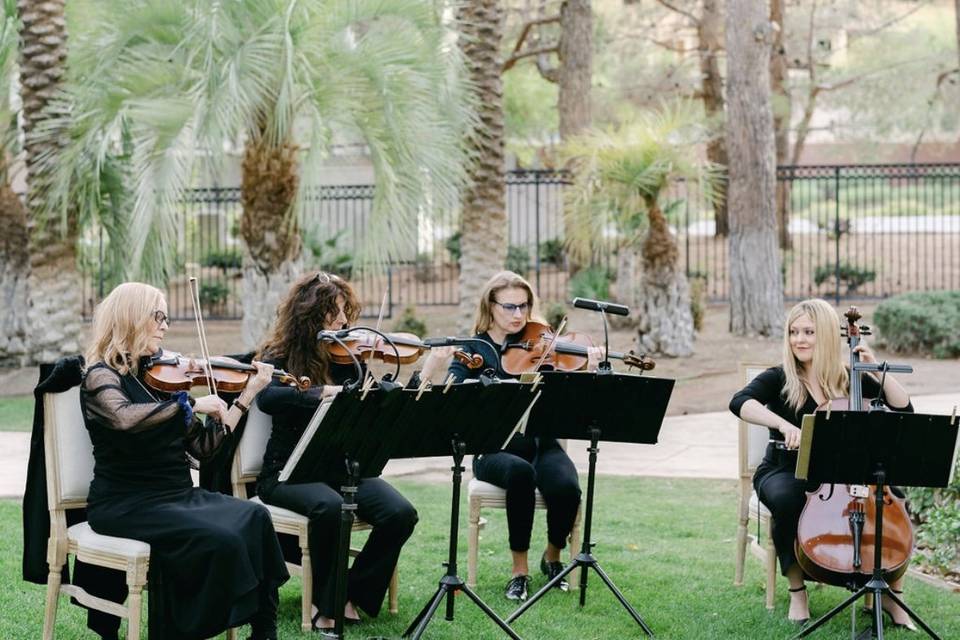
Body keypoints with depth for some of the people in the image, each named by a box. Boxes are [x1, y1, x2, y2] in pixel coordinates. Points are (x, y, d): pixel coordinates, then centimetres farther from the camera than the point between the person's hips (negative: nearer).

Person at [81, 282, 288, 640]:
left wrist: (248, 394, 9)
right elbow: (125, 419, -32)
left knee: (255, 519, -19)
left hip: (179, 496, 7)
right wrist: (190, 403, -27)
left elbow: (203, 446, 11)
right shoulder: (102, 376, -7)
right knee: (221, 540, -29)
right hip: (127, 506, -7)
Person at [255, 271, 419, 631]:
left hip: (341, 466, 4)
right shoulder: (279, 355, -5)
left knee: (400, 513, -21)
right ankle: (326, 602, -15)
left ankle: (353, 595, -3)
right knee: (329, 507, -37)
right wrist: (323, 393, -39)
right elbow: (267, 398, -27)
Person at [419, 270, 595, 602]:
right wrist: (429, 370, -27)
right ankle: (519, 569, -18)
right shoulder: (473, 350, 3)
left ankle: (552, 556, 5)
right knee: (520, 472, -36)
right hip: (495, 450, -2)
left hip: (542, 444, 2)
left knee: (566, 487, -29)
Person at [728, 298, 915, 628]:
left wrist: (876, 368, -9)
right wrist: (784, 424, -38)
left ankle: (892, 596, -11)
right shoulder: (779, 379, -4)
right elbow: (740, 402, -24)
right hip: (785, 472, -2)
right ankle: (797, 592, -19)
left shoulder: (851, 379, 4)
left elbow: (903, 409, 0)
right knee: (787, 499, -38)